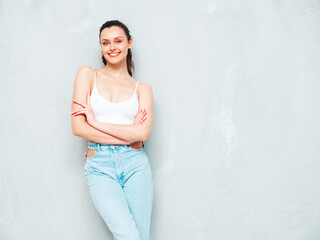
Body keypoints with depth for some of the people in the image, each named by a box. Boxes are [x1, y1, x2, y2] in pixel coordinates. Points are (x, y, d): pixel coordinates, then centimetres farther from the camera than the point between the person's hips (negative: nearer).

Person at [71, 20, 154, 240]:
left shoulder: (142, 89, 10)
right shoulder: (88, 74, 7)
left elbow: (143, 133, -6)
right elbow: (78, 127, -4)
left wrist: (96, 122, -8)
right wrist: (128, 134, -5)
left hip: (135, 165, 2)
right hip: (100, 167, -2)